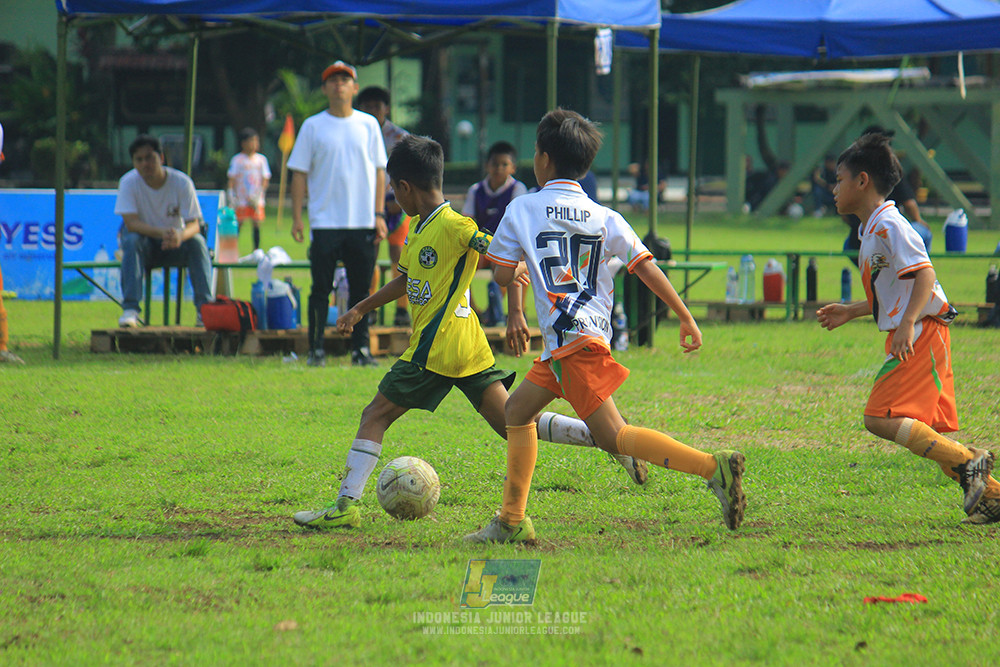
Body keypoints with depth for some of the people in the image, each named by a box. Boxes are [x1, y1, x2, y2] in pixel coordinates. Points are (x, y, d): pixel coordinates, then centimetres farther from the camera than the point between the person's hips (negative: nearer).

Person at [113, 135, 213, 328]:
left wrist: (180, 235, -43)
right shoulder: (129, 182, -15)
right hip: (145, 244, -1)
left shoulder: (182, 182, -14)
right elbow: (131, 223, -24)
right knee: (131, 240, -33)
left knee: (197, 241, -29)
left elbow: (194, 225, -18)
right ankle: (130, 310, -38)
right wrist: (162, 232, -42)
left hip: (175, 245, 1)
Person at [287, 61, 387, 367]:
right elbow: (299, 173, 4)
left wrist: (379, 215, 2)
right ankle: (316, 350, 3)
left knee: (361, 289, 3)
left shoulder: (368, 125, 9)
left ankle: (361, 348, 9)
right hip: (325, 223, -2)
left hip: (362, 224, 2)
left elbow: (379, 171, 10)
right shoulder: (313, 126, 4)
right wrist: (297, 217, -4)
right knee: (321, 289, -2)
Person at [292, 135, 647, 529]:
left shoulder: (454, 226, -12)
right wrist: (361, 309, 36)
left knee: (376, 415, -2)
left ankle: (346, 506, -4)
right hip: (470, 350, 9)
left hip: (435, 349, -9)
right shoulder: (418, 228, 17)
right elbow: (407, 279, 32)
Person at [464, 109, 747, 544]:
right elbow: (646, 267, 3)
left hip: (571, 340, -7)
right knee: (518, 409, 20)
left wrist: (523, 265, 25)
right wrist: (686, 318, 6)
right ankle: (512, 521, 19)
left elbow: (502, 275, 2)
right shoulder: (604, 218, 10)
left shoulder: (522, 210, 0)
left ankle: (713, 467, -28)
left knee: (613, 436, -12)